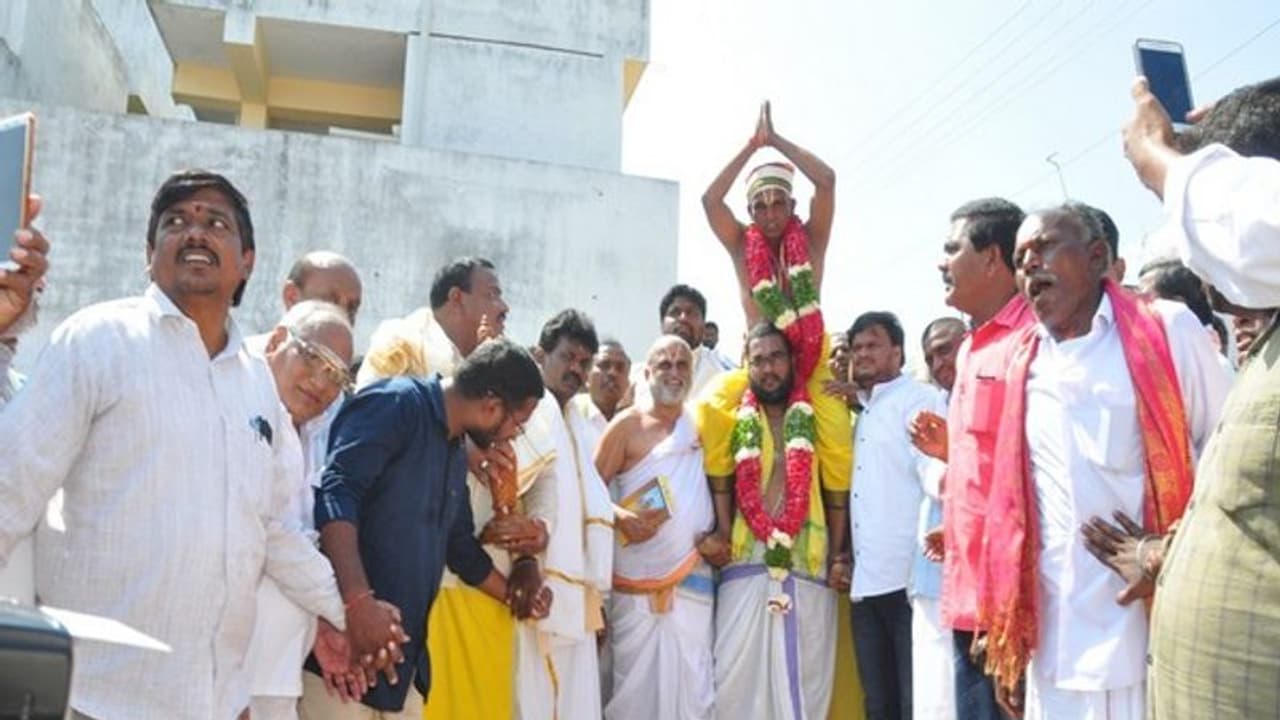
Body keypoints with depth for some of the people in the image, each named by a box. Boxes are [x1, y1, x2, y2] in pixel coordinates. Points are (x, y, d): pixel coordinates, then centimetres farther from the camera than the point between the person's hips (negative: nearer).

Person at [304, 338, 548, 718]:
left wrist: (512, 595, 33)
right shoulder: (397, 403, -10)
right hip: (347, 642, -8)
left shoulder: (457, 454, 17)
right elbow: (336, 495, -23)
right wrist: (359, 601, -31)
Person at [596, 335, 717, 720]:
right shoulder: (627, 425, -1)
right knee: (636, 684, 3)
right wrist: (621, 518, -18)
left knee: (693, 686, 4)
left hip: (694, 581, 3)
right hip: (637, 584, -3)